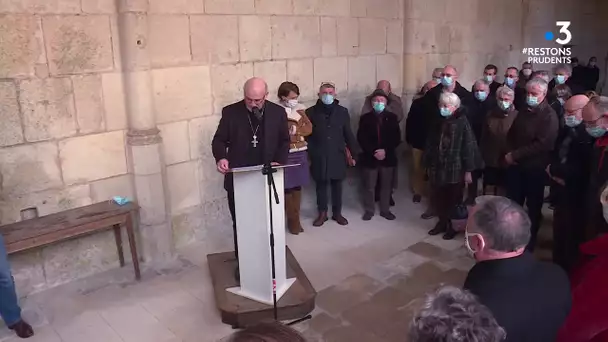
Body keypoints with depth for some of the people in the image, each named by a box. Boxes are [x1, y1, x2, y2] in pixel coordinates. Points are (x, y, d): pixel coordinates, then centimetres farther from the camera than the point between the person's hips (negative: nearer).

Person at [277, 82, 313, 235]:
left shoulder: (300, 109, 8)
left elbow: (309, 129, 3)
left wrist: (294, 129, -12)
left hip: (300, 153, 5)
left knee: (298, 186, 10)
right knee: (287, 187, -1)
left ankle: (297, 219, 19)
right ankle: (292, 220, 11)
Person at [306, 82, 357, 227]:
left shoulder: (342, 112, 3)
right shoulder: (311, 112, -1)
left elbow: (348, 134, 6)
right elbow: (306, 134, 1)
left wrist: (353, 153, 6)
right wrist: (309, 153, -4)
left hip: (337, 155, 1)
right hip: (319, 156, -1)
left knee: (337, 184, 9)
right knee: (321, 184, 7)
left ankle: (337, 213, 22)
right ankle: (322, 213, 20)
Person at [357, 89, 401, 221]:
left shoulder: (392, 117, 3)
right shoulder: (365, 118, 0)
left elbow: (397, 138, -2)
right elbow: (361, 138, -6)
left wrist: (385, 150, -14)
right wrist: (373, 152, -16)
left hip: (388, 157, 1)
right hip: (370, 157, -1)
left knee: (386, 185, 10)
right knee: (369, 186, 6)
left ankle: (385, 210, 25)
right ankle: (369, 210, 21)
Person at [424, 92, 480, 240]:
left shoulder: (462, 123, -9)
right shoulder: (438, 123, 6)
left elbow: (468, 147, -10)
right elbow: (430, 144, 12)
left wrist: (468, 170, -12)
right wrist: (428, 165, 12)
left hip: (455, 170, -5)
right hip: (437, 169, 5)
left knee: (453, 200, 5)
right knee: (437, 199, 10)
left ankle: (452, 226, 21)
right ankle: (443, 222, 28)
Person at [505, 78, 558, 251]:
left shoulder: (549, 116, -13)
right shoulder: (523, 112, 10)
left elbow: (542, 145, -22)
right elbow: (511, 134, 16)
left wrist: (515, 155, -19)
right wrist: (510, 153, -4)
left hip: (534, 168, -6)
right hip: (516, 166, 6)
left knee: (533, 207, 9)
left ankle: (529, 241, 24)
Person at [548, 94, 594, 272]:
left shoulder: (588, 136, -18)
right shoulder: (568, 130, 8)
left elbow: (581, 170, -25)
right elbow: (556, 156, 12)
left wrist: (553, 169, -13)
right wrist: (558, 173, -8)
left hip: (576, 196, -8)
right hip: (561, 191, 8)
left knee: (573, 236, 5)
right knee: (559, 233, 19)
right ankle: (558, 265, 34)